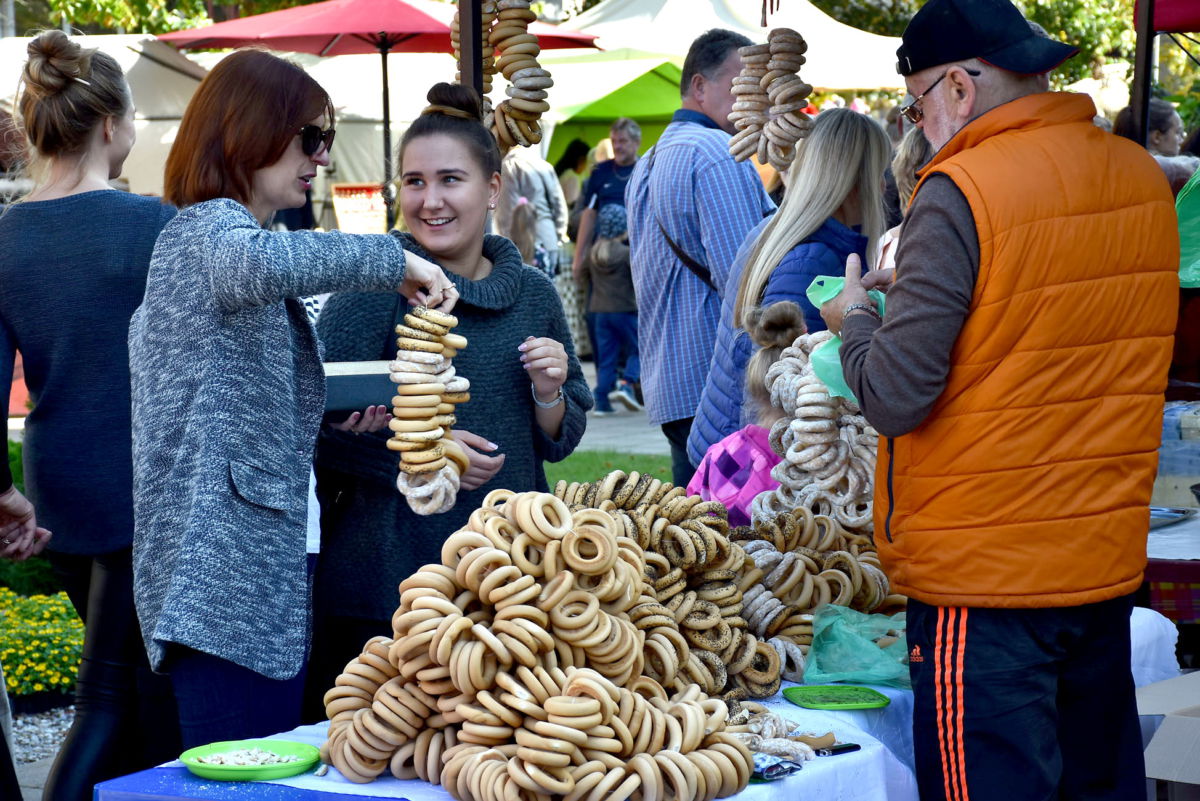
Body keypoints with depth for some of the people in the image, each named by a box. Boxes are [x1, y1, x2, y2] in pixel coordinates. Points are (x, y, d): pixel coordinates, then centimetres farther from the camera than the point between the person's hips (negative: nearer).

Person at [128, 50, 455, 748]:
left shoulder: (211, 232, 23)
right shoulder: (208, 228, -9)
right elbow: (256, 263, -36)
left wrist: (332, 417, 11)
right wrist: (393, 259, -26)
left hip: (272, 554, 10)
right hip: (229, 561, -10)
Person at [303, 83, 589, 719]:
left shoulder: (532, 294, 9)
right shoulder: (375, 286, -6)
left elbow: (561, 441, 15)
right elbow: (314, 424, -11)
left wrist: (549, 393, -4)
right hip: (384, 588, -4)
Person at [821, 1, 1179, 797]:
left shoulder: (961, 193, -17)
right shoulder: (1143, 179, 5)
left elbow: (895, 399, -19)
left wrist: (854, 320, 1)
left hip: (984, 573, -7)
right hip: (1109, 560, 7)